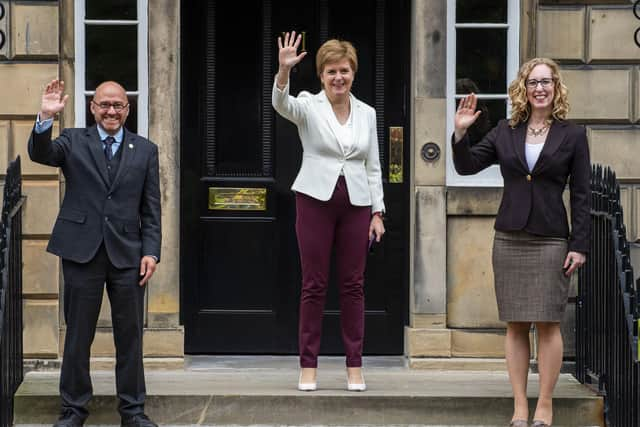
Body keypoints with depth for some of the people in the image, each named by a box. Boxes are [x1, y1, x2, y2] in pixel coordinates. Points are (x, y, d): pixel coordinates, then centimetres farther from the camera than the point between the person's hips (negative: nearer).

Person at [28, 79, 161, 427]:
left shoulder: (145, 150, 8)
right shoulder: (74, 141, 6)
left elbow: (151, 209, 7)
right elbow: (40, 154, -13)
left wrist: (151, 252, -2)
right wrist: (46, 118, -29)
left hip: (127, 255, 1)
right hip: (82, 252, -1)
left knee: (130, 336, 6)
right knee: (77, 336, 7)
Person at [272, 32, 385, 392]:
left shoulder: (367, 113, 8)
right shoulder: (308, 106, -2)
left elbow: (373, 167, 11)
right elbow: (281, 104, -25)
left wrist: (377, 212, 5)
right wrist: (284, 70, -43)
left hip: (356, 204, 3)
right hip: (316, 200, -3)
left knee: (353, 284, 6)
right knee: (314, 285, 1)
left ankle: (355, 365, 12)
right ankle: (308, 365, 8)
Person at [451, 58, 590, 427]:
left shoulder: (573, 135, 1)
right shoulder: (505, 132, 8)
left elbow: (581, 195, 0)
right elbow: (466, 166, 9)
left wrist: (580, 245, -5)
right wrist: (461, 133, -7)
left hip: (551, 241, -3)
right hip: (509, 239, 3)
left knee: (548, 324, -3)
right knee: (516, 325, 5)